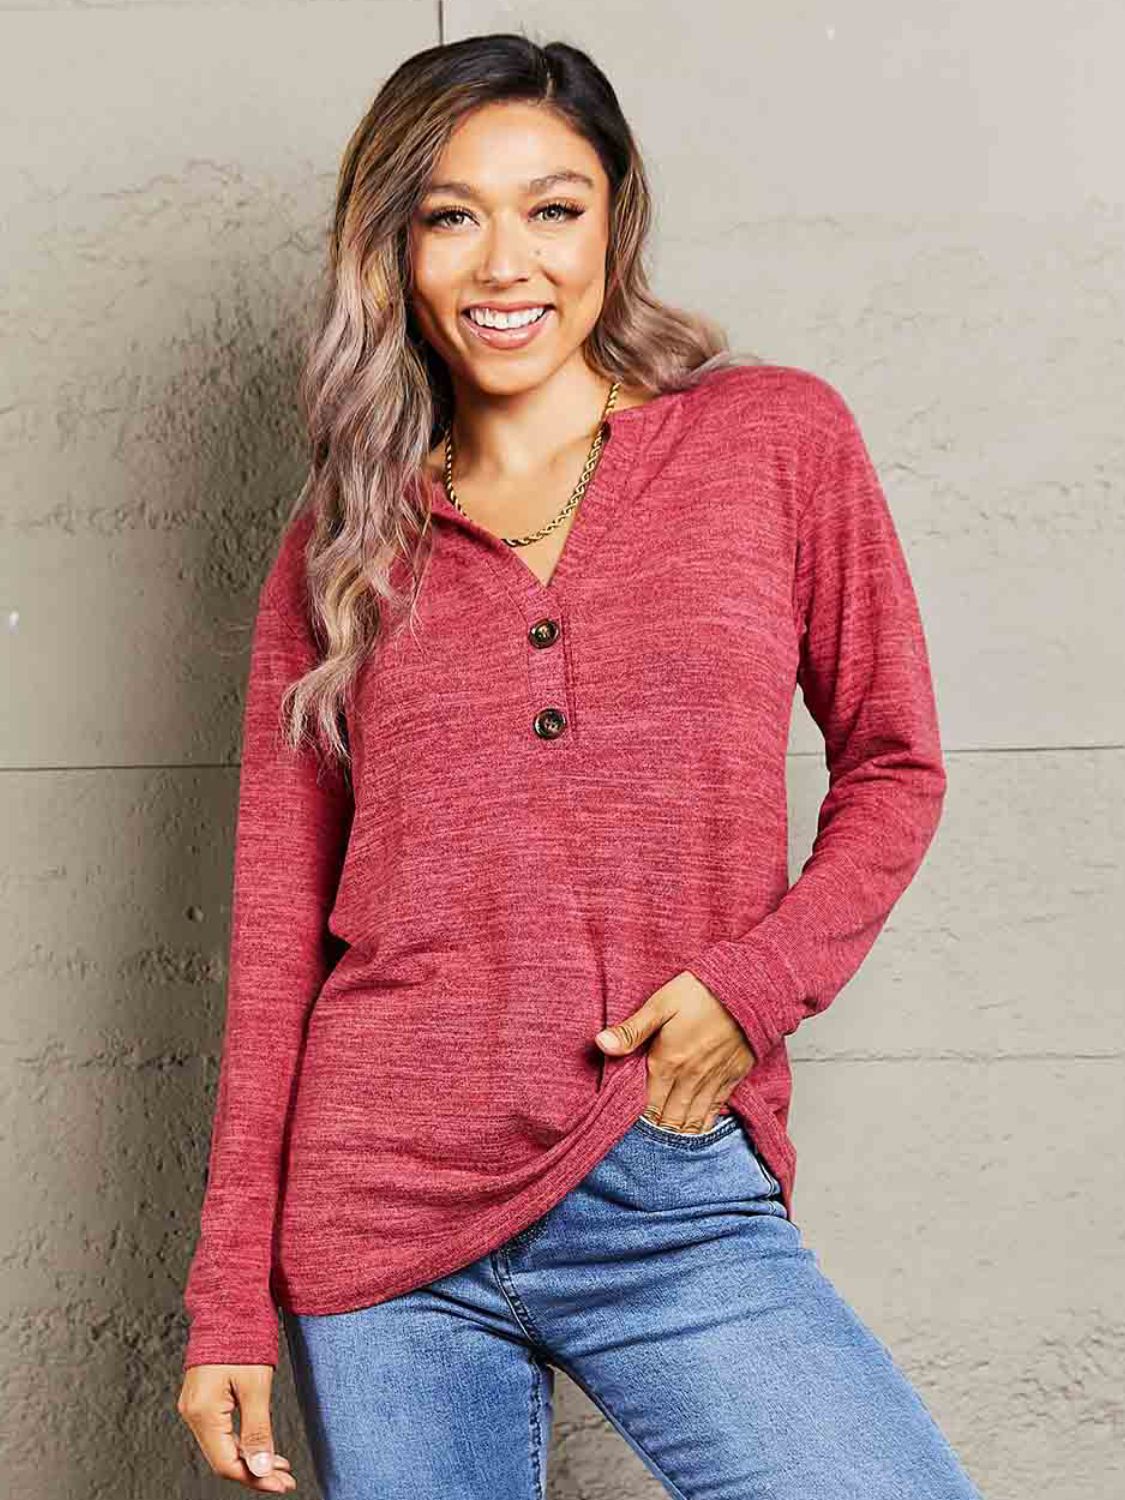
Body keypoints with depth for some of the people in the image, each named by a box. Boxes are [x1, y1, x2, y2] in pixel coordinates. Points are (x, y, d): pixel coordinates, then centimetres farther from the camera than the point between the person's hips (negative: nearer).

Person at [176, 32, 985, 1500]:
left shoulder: (780, 438, 4)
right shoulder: (338, 549, 8)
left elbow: (892, 766, 10)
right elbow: (279, 932, 8)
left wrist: (760, 979, -8)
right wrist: (232, 1306, 5)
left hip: (680, 1204, -1)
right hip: (382, 1213, 2)